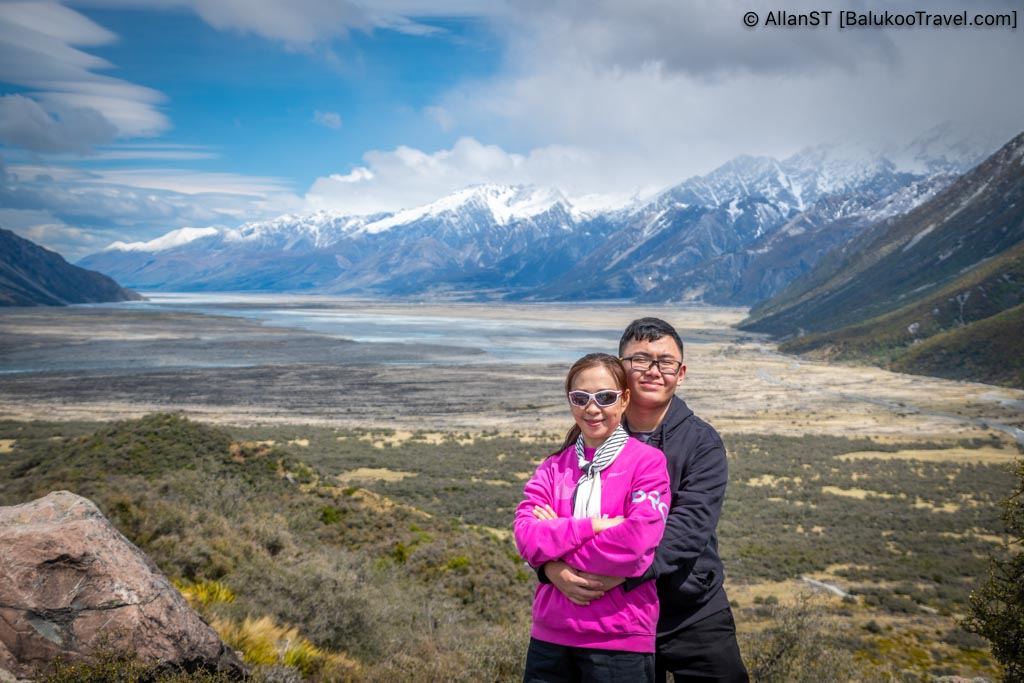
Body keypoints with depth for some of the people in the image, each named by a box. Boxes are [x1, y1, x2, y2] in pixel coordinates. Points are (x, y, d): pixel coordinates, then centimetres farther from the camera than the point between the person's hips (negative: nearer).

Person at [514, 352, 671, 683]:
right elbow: (526, 538, -5)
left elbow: (634, 542, -18)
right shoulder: (553, 467, 8)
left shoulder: (647, 461, -5)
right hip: (550, 635, 4)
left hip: (619, 640, -4)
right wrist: (592, 526, -16)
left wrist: (557, 537, -8)